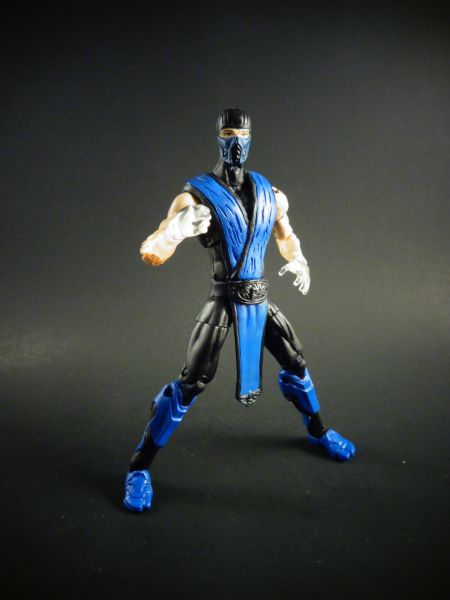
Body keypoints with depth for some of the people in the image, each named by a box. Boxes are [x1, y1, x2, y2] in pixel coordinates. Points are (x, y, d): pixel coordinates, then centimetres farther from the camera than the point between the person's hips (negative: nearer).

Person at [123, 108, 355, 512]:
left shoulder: (269, 193, 6)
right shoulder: (198, 195, -11)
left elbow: (286, 236, 25)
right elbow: (151, 254, -20)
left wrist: (299, 262, 6)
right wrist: (176, 230, -40)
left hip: (259, 301, 6)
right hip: (224, 302, -5)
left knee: (296, 364, 16)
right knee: (191, 384, -8)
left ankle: (318, 432, 44)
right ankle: (139, 468, 9)